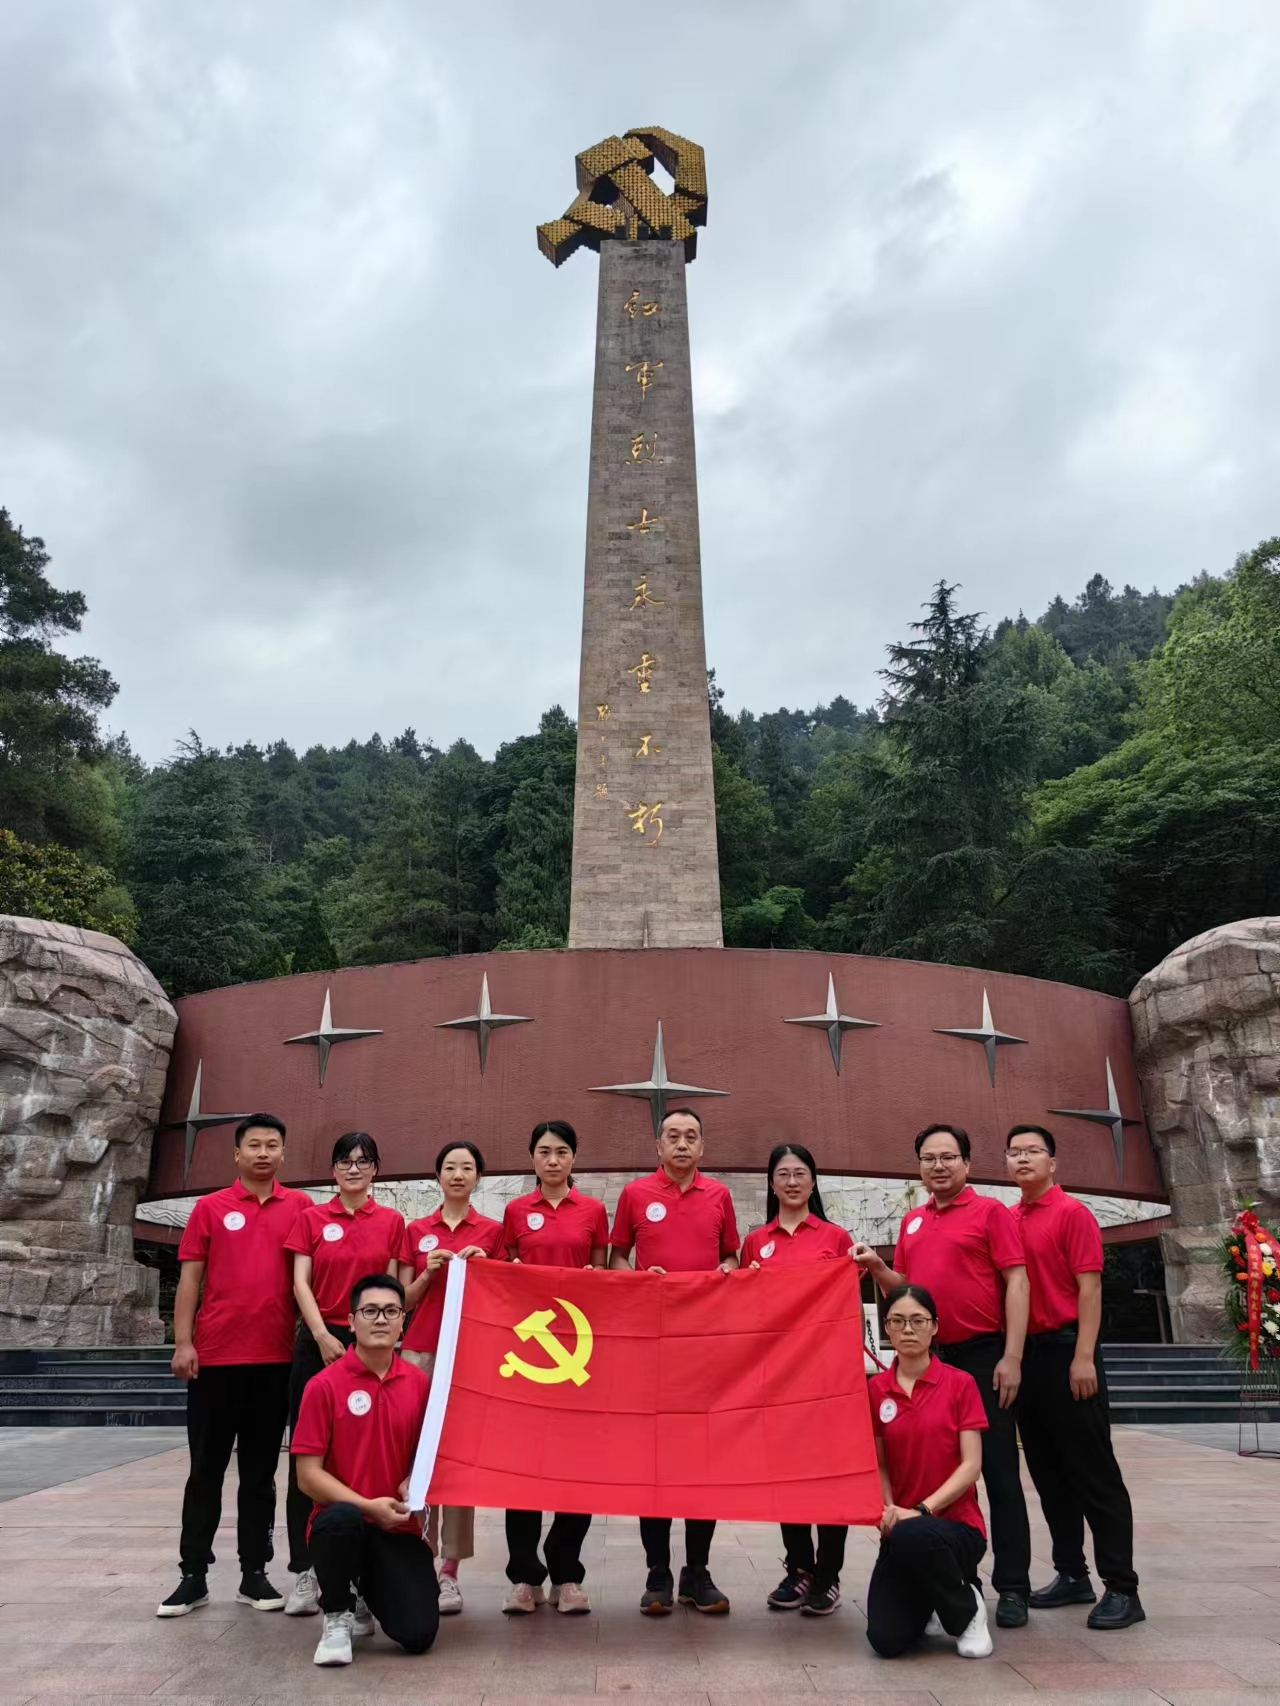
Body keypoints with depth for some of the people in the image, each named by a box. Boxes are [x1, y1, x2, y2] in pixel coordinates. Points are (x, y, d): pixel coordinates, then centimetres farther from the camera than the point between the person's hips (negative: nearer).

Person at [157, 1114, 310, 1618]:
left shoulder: (300, 1206, 5)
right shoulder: (210, 1207, 3)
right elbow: (189, 1278, 2)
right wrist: (183, 1343, -7)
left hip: (276, 1357, 1)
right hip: (215, 1356, -1)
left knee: (261, 1471, 11)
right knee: (207, 1469, 8)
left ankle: (254, 1573, 20)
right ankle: (193, 1576, 19)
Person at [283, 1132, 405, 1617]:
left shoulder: (391, 1222, 5)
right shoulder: (312, 1218, 5)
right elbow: (300, 1282, 0)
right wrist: (322, 1334, -11)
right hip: (319, 1341, 0)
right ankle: (305, 1571, 9)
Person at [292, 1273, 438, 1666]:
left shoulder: (419, 1382, 2)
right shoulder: (324, 1385, -9)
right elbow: (308, 1474, -9)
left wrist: (414, 1481, -8)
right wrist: (367, 1506, -19)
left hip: (399, 1527, 3)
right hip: (342, 1522, -3)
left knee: (419, 1634, -14)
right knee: (341, 1518, -39)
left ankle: (370, 1597, 23)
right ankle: (337, 1618, -7)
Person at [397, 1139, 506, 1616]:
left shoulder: (492, 1231, 5)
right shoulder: (416, 1231, 9)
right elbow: (405, 1299, 10)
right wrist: (429, 1273, -8)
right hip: (419, 1349, 1)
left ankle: (450, 1571, 8)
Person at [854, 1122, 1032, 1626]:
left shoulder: (989, 1212, -4)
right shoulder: (912, 1221, 12)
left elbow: (1016, 1283, -9)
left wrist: (1011, 1357, -15)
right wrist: (878, 1269, -3)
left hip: (982, 1356, -6)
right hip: (928, 1358, 6)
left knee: (999, 1471, 1)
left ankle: (1012, 1587, 11)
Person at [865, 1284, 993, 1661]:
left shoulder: (960, 1383, -5)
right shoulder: (875, 1389, 3)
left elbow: (971, 1465, -9)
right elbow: (879, 1464, 5)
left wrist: (922, 1510, -20)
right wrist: (888, 1510, -14)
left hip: (956, 1524, -3)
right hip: (901, 1529, 3)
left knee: (914, 1537, -38)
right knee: (887, 1640, -17)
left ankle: (968, 1609, -4)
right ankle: (921, 1599, 20)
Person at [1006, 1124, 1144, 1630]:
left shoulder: (1071, 1213, -7)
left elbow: (1089, 1287, -11)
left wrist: (1083, 1357, -17)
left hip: (1064, 1350, -6)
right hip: (1023, 1352, 7)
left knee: (1093, 1471, -1)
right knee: (1048, 1472, 13)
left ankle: (1121, 1588, 7)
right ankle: (1072, 1575, 24)